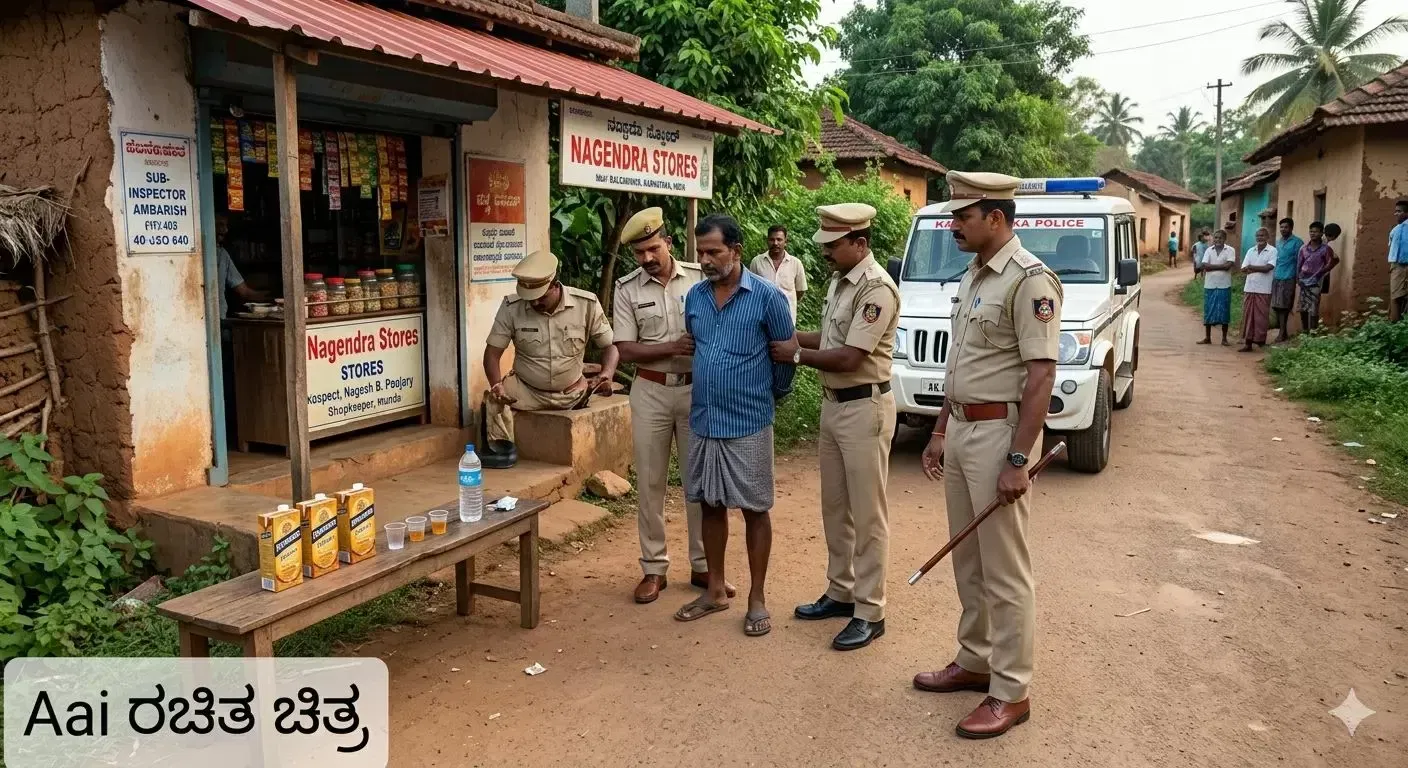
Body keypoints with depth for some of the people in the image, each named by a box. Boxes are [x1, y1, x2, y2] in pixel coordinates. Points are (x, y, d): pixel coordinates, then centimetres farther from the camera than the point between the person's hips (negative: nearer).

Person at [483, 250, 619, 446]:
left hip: (572, 392, 1)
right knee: (495, 401, -29)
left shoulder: (586, 304, -12)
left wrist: (607, 375, -26)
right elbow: (493, 352, -7)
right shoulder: (511, 307, -12)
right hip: (526, 391, -1)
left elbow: (609, 345, -4)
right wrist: (497, 385, -28)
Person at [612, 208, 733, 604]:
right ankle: (654, 568, 18)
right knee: (650, 482, 6)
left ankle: (703, 565, 21)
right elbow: (625, 349, -6)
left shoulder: (699, 278, -1)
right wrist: (673, 348, -19)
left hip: (697, 388, 0)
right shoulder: (627, 288, -2)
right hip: (651, 391, 0)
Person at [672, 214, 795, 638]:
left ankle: (757, 599, 16)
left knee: (754, 509, 4)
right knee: (710, 504, 13)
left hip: (748, 423, -5)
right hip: (702, 421, 5)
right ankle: (715, 590, 27)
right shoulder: (694, 296, 5)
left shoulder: (767, 296, -10)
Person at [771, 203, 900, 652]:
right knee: (834, 508, 16)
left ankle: (869, 612, 8)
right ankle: (840, 593, 30)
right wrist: (791, 338, 8)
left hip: (864, 408, -9)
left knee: (867, 514, -1)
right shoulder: (838, 282, 10)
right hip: (832, 405, 9)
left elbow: (848, 357, -22)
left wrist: (796, 355, -11)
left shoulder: (877, 288, -19)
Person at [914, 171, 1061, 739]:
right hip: (961, 430, 9)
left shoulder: (1029, 280, -15)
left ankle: (1010, 692, 13)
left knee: (1004, 571, 1)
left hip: (998, 433, -9)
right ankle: (974, 662, 32)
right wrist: (940, 432, 17)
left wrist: (1017, 460, -21)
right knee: (968, 562, 17)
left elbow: (1041, 376, -19)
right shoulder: (973, 276, 13)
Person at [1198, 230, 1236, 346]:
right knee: (1208, 311, 6)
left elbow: (1228, 265, -15)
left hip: (1224, 286, -2)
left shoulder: (1230, 250, -3)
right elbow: (1205, 266, -7)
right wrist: (1220, 266, -12)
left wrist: (1212, 266, -9)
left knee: (1224, 312, 2)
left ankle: (1224, 339, 10)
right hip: (1209, 285, 2)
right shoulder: (1209, 250, 5)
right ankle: (1207, 337, 14)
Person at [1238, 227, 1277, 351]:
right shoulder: (1250, 251, 11)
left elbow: (1268, 267, -14)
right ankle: (1248, 342, 8)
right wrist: (1260, 269, -11)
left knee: (1260, 317, -2)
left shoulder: (1272, 251, -3)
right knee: (1247, 315, 4)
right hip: (1249, 288, 5)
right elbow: (1244, 269, 4)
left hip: (1263, 290, -4)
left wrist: (1251, 267, -8)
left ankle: (1260, 341, 5)